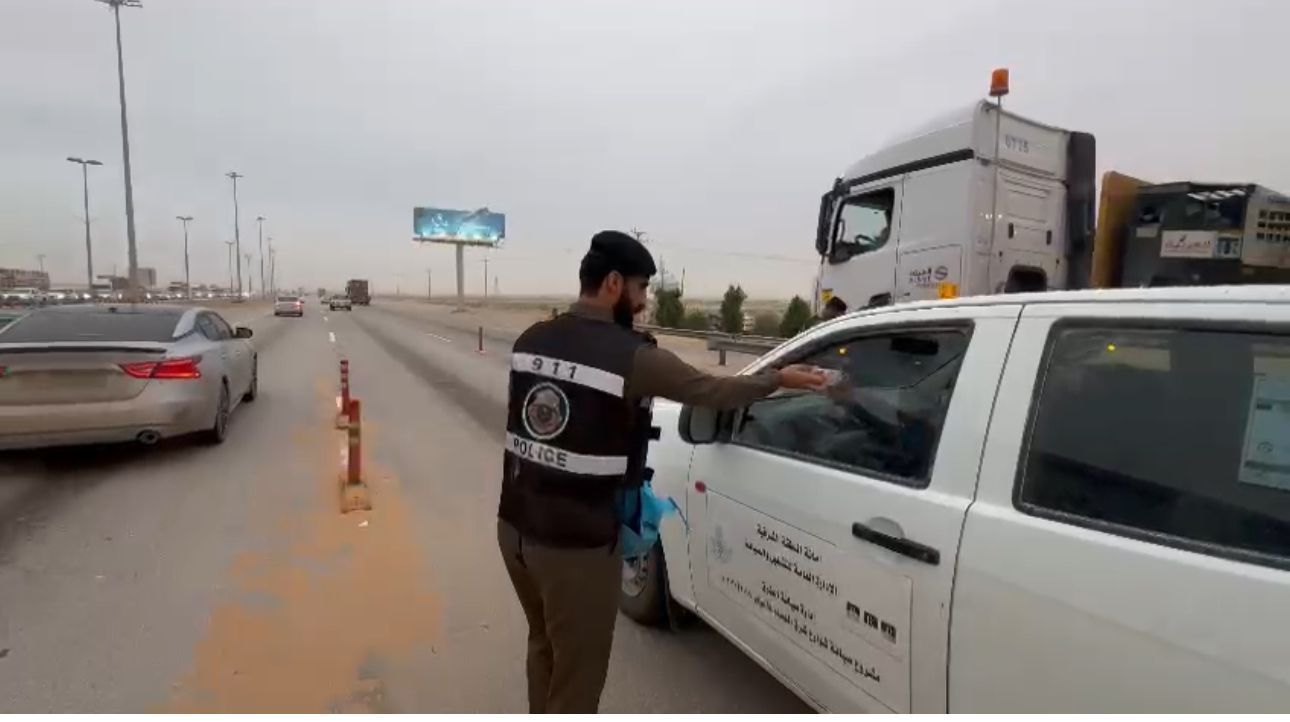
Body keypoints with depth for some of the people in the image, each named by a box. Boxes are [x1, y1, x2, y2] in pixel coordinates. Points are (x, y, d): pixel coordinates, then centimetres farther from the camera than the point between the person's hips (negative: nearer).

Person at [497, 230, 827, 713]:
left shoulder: (531, 340, 3)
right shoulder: (632, 357, -16)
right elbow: (713, 391, -5)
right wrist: (779, 379, 11)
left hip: (516, 526, 7)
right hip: (576, 544, -7)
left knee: (545, 644, 29)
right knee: (578, 669, 14)